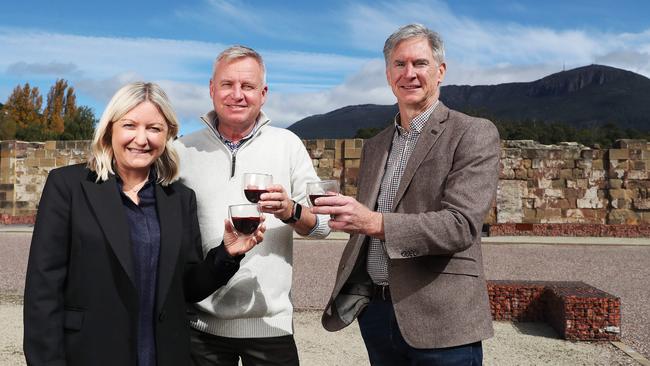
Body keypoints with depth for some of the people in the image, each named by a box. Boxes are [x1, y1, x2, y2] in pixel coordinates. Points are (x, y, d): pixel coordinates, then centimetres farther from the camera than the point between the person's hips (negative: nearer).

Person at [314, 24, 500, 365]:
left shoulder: (475, 134, -6)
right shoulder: (374, 146, 13)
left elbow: (460, 225, -18)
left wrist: (373, 221, -29)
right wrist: (346, 296, 10)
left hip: (440, 321, -5)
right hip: (373, 311, 6)